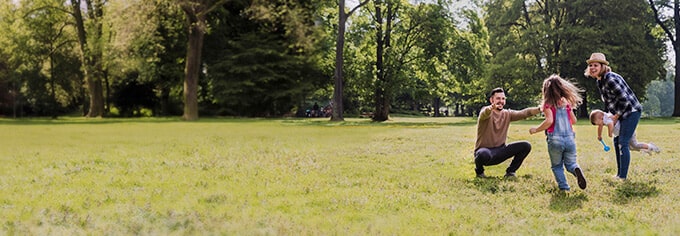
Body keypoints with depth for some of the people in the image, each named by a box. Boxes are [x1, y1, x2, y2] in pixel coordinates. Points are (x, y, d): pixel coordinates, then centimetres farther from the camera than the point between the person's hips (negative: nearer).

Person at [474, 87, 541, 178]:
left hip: (500, 151, 5)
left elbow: (523, 113, -9)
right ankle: (479, 170, -4)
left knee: (526, 146, -8)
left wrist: (539, 109, -27)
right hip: (485, 150, -5)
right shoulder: (486, 111, -11)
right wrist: (491, 108, -61)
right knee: (484, 154, -40)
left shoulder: (507, 114, 5)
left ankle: (510, 171, 8)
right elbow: (484, 114, -36)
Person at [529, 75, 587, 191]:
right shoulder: (566, 103, 10)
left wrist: (535, 130, -6)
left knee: (557, 166, 14)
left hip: (555, 140, -3)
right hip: (569, 139, 3)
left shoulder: (548, 104, -4)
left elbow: (549, 121, -17)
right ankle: (576, 169, -19)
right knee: (570, 163, 15)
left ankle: (563, 186, -4)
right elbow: (574, 120, 15)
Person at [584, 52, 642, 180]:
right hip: (621, 114, 10)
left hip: (631, 111, -10)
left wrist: (615, 117, -15)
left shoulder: (610, 79, -23)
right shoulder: (600, 82, 7)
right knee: (617, 142, 14)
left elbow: (624, 100, -24)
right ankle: (619, 174, 24)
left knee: (623, 143, -10)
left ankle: (623, 177, -5)